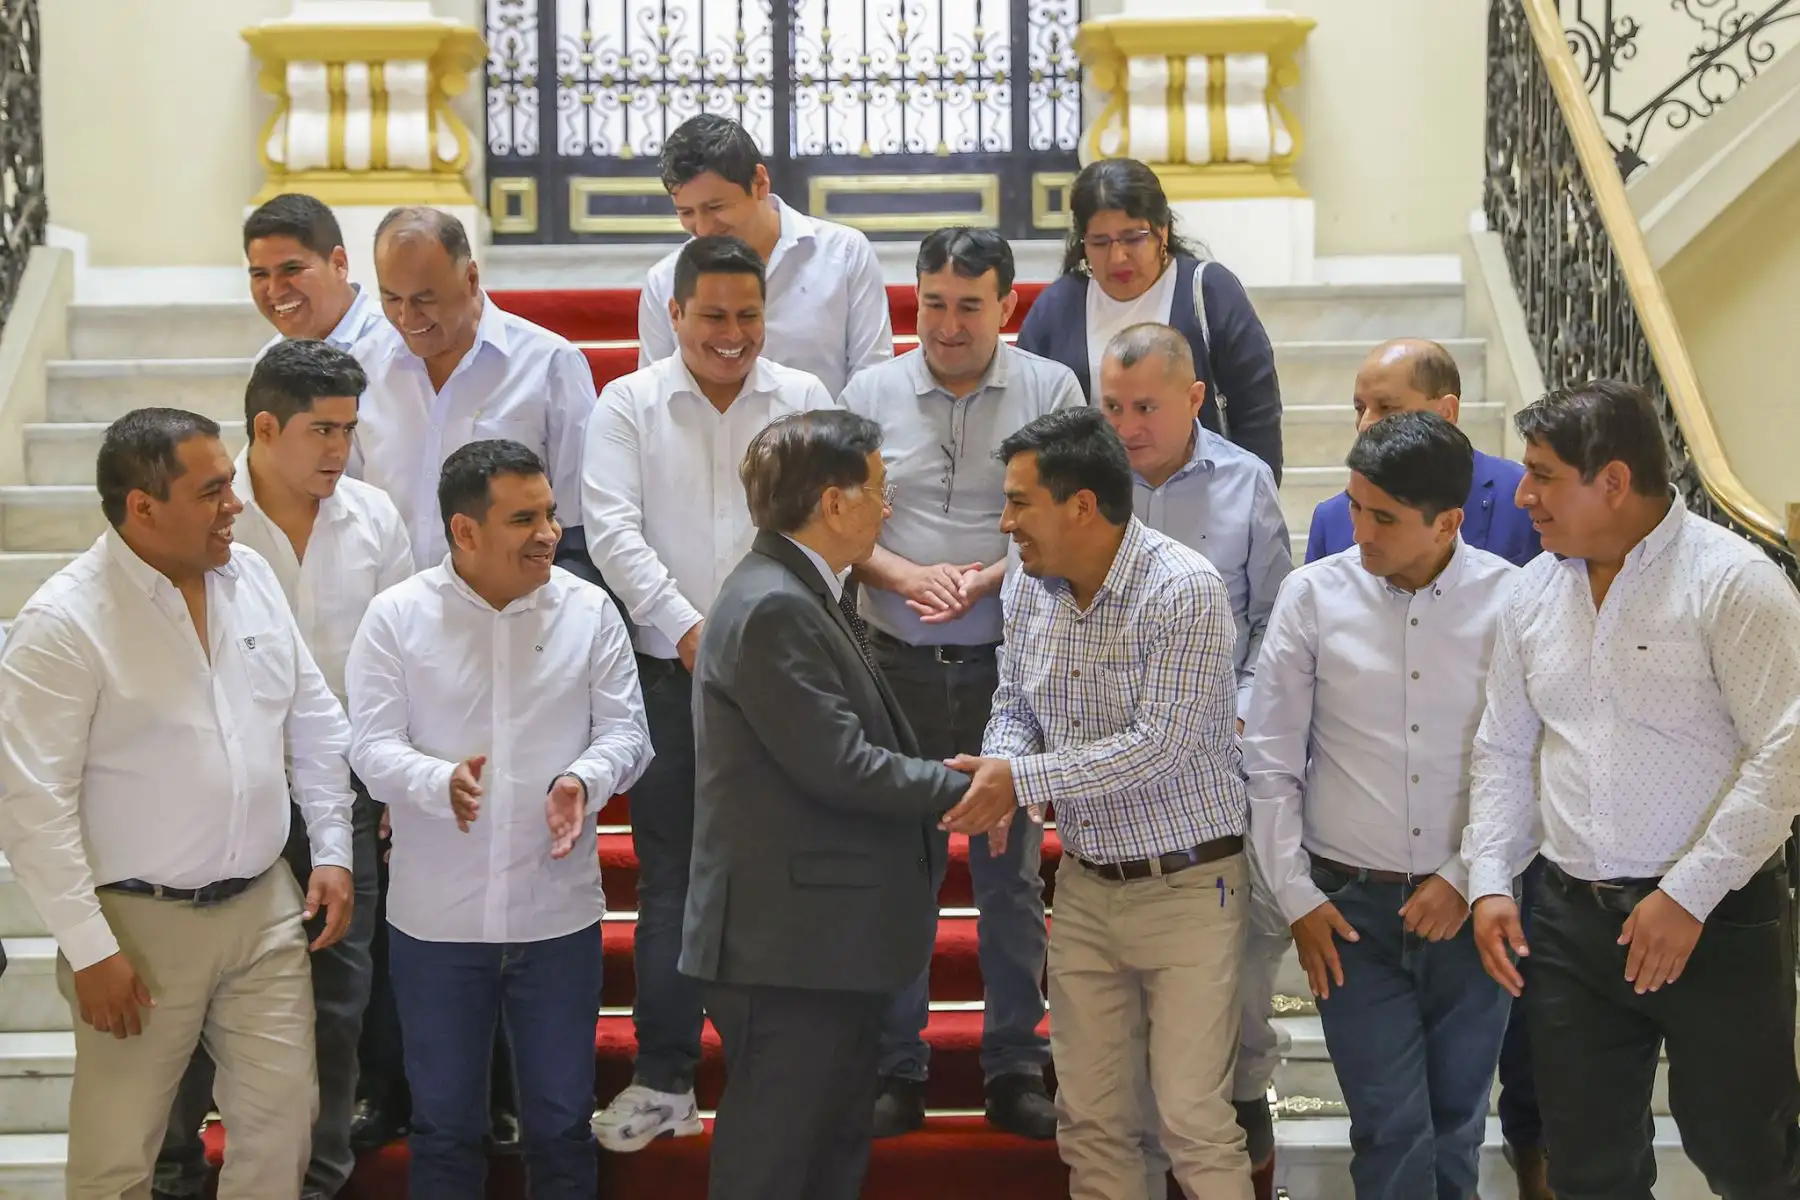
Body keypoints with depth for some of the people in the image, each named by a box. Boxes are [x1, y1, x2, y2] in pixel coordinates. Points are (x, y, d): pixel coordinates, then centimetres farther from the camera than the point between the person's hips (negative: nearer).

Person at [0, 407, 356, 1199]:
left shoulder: (251, 578, 3)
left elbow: (314, 721, 13)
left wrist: (332, 852, 9)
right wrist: (90, 950, -17)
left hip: (265, 907, 5)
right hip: (142, 924, -5)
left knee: (283, 1121, 10)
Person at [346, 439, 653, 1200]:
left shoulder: (589, 611, -1)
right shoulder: (397, 617, -5)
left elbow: (625, 730, 1)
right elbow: (373, 746, -8)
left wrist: (584, 781, -21)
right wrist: (441, 783, -29)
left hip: (558, 912, 1)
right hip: (436, 917, -1)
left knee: (561, 1120, 13)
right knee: (443, 1122, 12)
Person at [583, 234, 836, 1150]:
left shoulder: (803, 400, 6)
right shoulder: (629, 405, 5)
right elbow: (613, 528, -4)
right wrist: (687, 629, -15)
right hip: (669, 669, 0)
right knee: (669, 876, 5)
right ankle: (663, 1081, 14)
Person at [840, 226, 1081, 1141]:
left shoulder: (1049, 391, 1)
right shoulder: (871, 394, 5)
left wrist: (990, 577, -17)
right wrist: (906, 575, -13)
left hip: (1009, 664, -1)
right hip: (898, 662, 1)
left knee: (1013, 870, 6)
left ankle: (1015, 1067, 18)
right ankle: (896, 1069, 17)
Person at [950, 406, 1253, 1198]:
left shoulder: (1186, 591, -20)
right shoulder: (1027, 585, 1)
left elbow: (1157, 749, -24)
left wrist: (1023, 781, -23)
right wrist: (995, 766, -11)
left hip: (1186, 887, -6)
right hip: (1084, 887, 6)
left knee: (1193, 1121, -2)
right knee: (1089, 1120, 12)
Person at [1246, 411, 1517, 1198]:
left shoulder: (1511, 600, -6)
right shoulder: (1314, 596, -3)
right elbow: (1271, 760, 2)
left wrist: (1467, 880, -5)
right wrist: (1296, 897, 0)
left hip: (1470, 904, 0)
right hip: (1351, 905, 0)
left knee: (1456, 1129, 12)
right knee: (1391, 1128, -4)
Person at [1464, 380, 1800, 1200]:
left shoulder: (1731, 580, -11)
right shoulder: (1536, 590, 9)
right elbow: (1504, 751, 16)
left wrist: (1688, 896, -19)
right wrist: (1490, 881, 4)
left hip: (1715, 920, -5)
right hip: (1569, 917, 6)